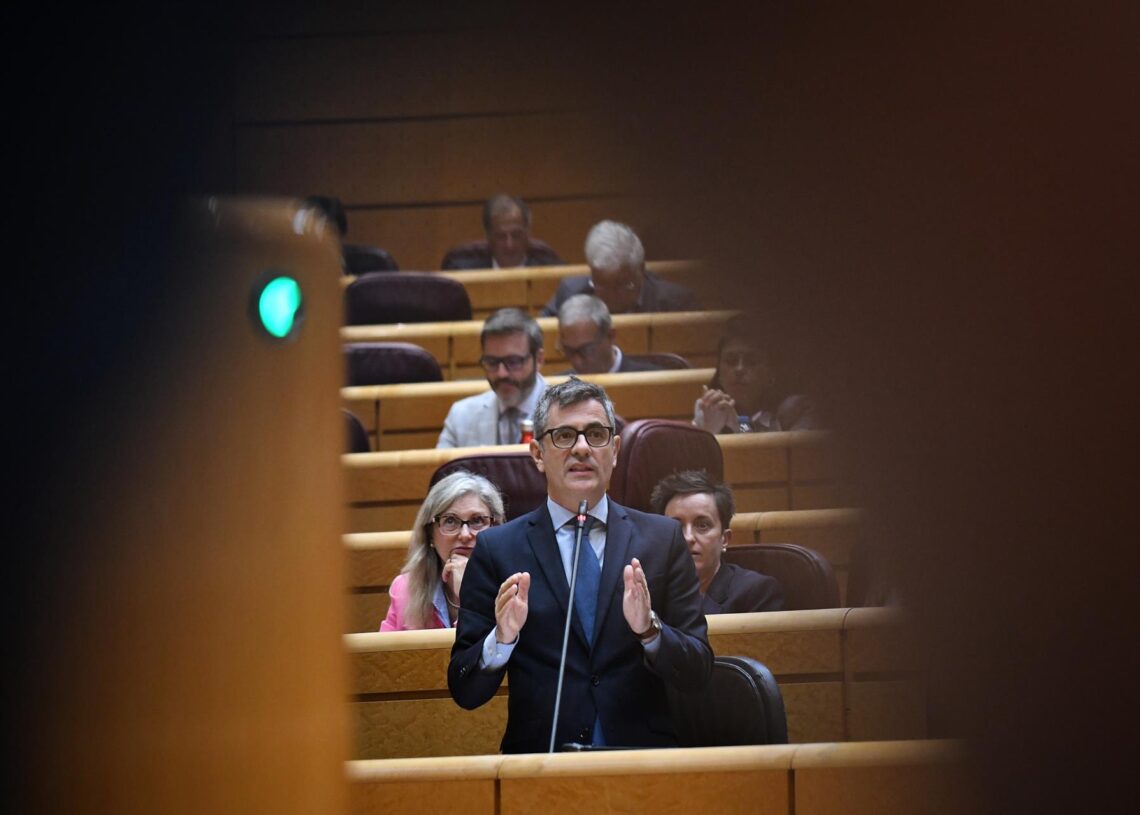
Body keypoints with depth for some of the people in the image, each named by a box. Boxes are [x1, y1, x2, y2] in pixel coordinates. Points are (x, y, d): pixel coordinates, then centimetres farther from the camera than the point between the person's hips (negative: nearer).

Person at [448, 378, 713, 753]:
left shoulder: (662, 538, 10)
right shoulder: (496, 549, 7)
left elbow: (697, 673, 7)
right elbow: (465, 692, 5)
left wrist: (649, 629, -13)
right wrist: (502, 638, -14)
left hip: (643, 761, 1)